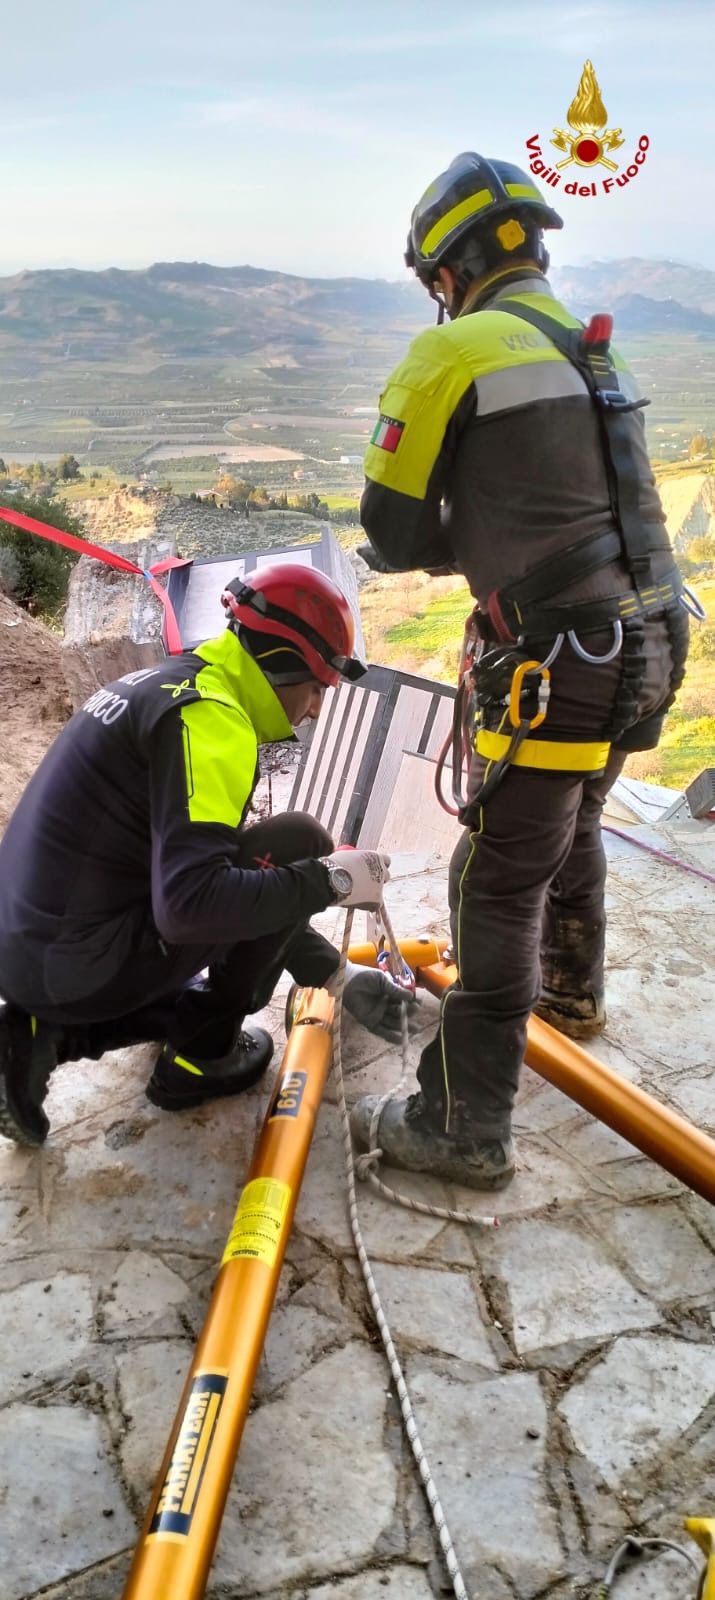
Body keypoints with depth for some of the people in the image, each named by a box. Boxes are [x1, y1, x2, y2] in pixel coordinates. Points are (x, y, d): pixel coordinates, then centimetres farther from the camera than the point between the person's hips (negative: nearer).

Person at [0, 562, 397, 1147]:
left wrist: (334, 972, 23)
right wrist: (329, 879, -15)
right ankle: (202, 1053, 6)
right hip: (83, 965, -9)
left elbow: (207, 858, 21)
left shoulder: (167, 684, 15)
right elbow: (190, 902, -29)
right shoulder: (208, 716, -17)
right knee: (300, 844, -4)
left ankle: (48, 1037, 15)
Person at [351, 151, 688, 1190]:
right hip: (645, 647, 9)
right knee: (573, 829, 28)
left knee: (500, 883, -3)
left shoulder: (456, 350, -9)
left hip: (560, 665, -8)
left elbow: (394, 534, -8)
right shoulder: (592, 352, 16)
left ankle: (468, 1128, 5)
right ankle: (572, 991, 50)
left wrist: (445, 547, 12)